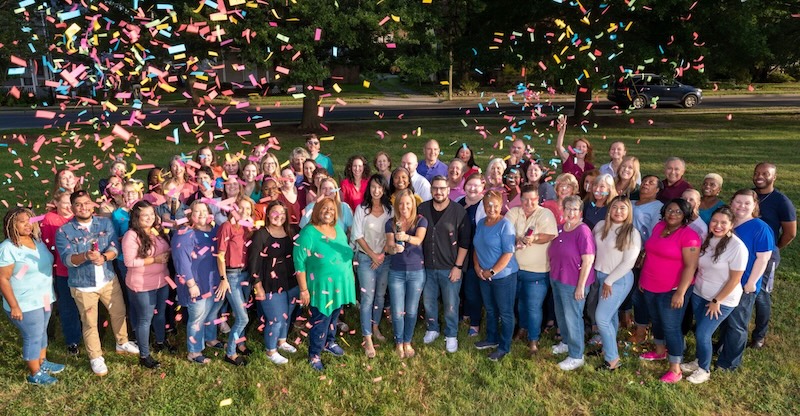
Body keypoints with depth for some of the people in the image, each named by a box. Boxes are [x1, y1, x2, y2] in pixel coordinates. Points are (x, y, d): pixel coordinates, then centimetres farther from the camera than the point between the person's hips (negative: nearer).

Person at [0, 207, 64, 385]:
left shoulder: (37, 240, 3)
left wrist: (50, 292, 17)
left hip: (44, 298, 8)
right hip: (26, 304, -7)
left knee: (42, 332, 22)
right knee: (33, 337, 4)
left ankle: (42, 363, 40)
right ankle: (35, 374, 21)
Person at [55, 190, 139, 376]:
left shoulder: (105, 223, -4)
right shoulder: (64, 231, -12)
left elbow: (114, 247, -11)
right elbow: (67, 259, -21)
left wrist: (103, 257, -33)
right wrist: (86, 256, -42)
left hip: (108, 279, 3)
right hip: (83, 286, -3)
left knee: (119, 313, 18)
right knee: (90, 323, 10)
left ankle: (122, 343, 43)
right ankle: (96, 358, 29)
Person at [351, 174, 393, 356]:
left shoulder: (389, 209, 1)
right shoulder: (361, 209, -4)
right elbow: (358, 236, -4)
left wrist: (382, 255, -6)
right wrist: (373, 255, -8)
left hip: (385, 258, 3)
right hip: (366, 258, -3)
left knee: (380, 295, 12)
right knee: (367, 298, -5)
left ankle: (375, 327, 30)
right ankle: (368, 339, -3)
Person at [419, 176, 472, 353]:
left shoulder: (458, 211, -10)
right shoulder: (422, 209, 1)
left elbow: (464, 242, -7)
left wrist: (458, 266, -10)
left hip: (450, 268, -3)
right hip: (427, 266, 3)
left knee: (451, 305, 6)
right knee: (428, 301, 16)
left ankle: (451, 335, 25)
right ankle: (432, 329, 38)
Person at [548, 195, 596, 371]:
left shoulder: (583, 231, -19)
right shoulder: (560, 228, 4)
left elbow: (588, 260, -20)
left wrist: (581, 286, -20)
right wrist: (554, 275, 13)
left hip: (573, 283, -7)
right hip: (557, 279, 7)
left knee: (572, 317, 3)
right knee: (560, 314, 21)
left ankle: (576, 356, 18)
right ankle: (566, 343, 43)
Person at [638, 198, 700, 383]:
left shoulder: (689, 236, -17)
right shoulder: (659, 227, 4)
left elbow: (691, 267, -20)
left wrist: (680, 293, -23)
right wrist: (643, 278, 15)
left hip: (672, 290, -7)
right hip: (650, 287, 7)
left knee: (671, 327, -1)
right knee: (656, 321, 22)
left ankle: (675, 370, 11)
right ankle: (660, 351, 44)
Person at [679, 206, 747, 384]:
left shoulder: (737, 247, -21)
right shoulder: (707, 240, -4)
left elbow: (735, 279, -17)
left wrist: (716, 301, -13)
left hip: (723, 300, -5)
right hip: (699, 294, 5)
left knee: (702, 334, -2)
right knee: (699, 332, 14)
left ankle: (704, 370, 21)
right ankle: (698, 361, 37)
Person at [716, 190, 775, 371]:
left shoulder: (760, 228, -15)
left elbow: (763, 258, -16)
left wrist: (751, 284, -16)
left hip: (744, 286, -5)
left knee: (736, 325, 8)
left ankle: (730, 362, 21)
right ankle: (720, 351, 38)